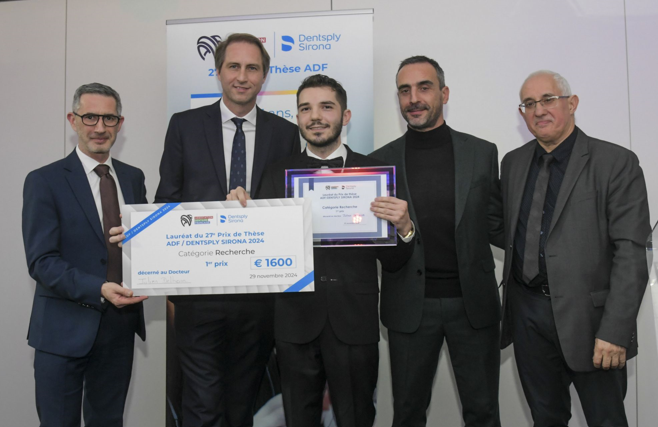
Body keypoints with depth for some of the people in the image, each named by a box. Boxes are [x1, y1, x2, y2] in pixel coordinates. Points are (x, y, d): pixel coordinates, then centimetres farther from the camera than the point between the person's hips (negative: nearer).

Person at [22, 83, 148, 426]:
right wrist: (98, 290, -25)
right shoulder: (44, 181, -6)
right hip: (64, 329, -4)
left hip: (120, 324, 4)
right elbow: (41, 261, -12)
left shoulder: (133, 177, 8)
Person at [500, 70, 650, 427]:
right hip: (527, 313, 4)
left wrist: (615, 331, -18)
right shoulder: (513, 163, 9)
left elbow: (630, 254, -12)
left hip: (587, 316, -4)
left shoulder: (616, 163, -7)